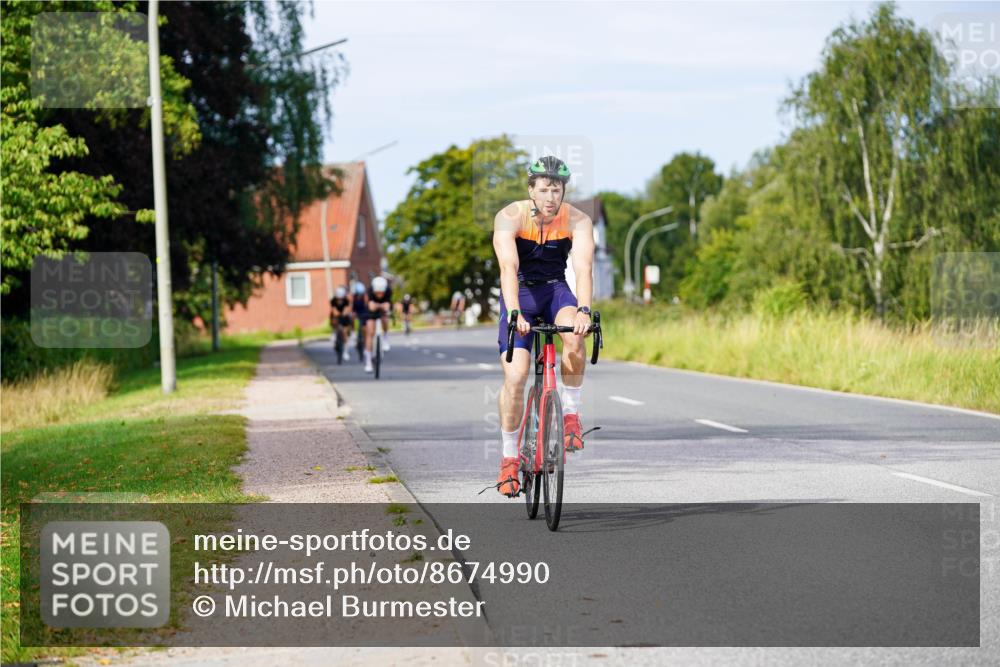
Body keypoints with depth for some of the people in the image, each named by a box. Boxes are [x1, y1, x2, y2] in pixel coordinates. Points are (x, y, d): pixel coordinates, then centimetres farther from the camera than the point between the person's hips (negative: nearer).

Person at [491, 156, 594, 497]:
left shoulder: (577, 221, -19)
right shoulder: (510, 218, -23)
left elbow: (583, 267, -32)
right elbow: (508, 268, -35)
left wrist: (583, 310, -50)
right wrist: (514, 313, -50)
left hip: (555, 290, 1)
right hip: (520, 293, -1)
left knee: (574, 336, -33)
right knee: (515, 375, -14)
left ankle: (571, 412, -13)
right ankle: (509, 457, 2)